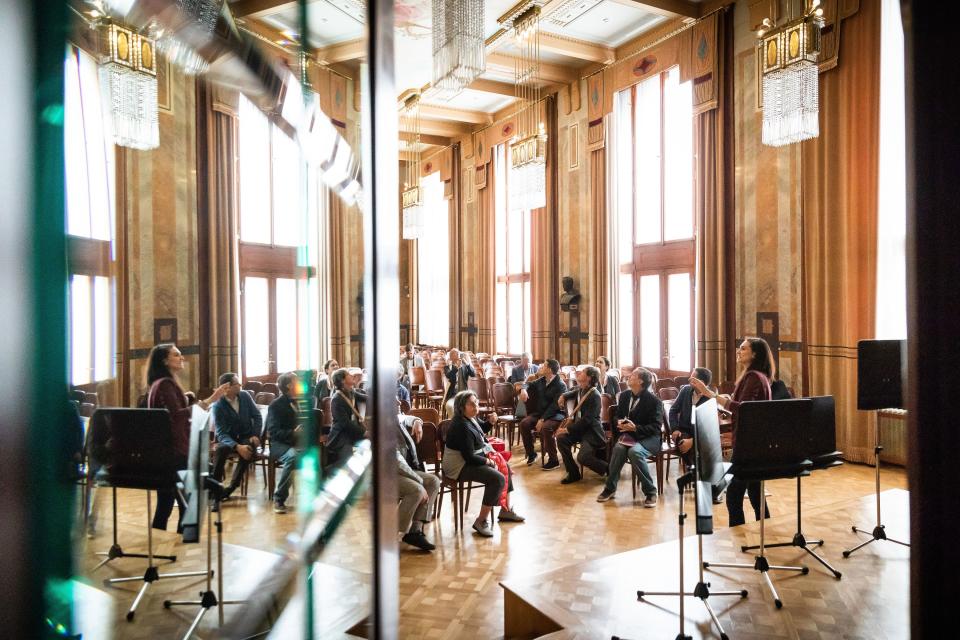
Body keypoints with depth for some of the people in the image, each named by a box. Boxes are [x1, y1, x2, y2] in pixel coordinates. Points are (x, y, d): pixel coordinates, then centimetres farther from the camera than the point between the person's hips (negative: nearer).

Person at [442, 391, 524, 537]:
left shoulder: (470, 418, 2)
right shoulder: (462, 426, -27)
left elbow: (481, 430, 25)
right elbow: (469, 457, -26)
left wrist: (490, 422, 4)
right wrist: (489, 462, -13)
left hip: (471, 457, 11)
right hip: (460, 466, -11)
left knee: (505, 468, 16)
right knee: (498, 479, -23)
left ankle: (505, 510, 25)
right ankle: (481, 521, -13)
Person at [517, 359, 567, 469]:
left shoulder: (561, 385, -15)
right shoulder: (541, 380, 7)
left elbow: (555, 405, -21)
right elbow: (529, 384, 22)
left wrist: (542, 419, -29)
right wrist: (524, 389, -5)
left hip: (556, 414, -7)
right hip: (540, 412, 7)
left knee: (545, 427, -36)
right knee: (524, 423, -16)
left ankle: (553, 460, -21)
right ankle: (531, 454, 0)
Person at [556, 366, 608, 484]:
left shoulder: (594, 395, -21)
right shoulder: (580, 389, 5)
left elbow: (587, 420, -24)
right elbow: (573, 393, 33)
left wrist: (568, 430, -23)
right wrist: (563, 396, 11)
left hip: (591, 431, -8)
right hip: (579, 427, 8)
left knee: (583, 457, -24)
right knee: (561, 438, -13)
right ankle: (573, 473, 1)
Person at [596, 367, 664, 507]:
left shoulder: (654, 401, -11)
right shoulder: (624, 396, 7)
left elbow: (656, 427, -13)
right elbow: (617, 416, 16)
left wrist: (636, 428, -27)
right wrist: (619, 423, -8)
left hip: (648, 438, -4)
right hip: (628, 435, 4)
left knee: (635, 451, -35)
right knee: (618, 448, -28)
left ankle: (650, 491, -17)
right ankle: (610, 488, -11)